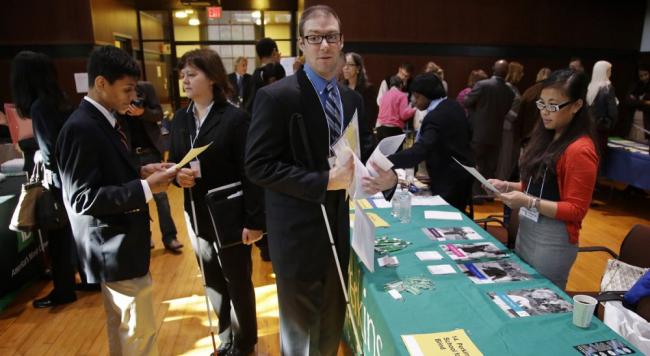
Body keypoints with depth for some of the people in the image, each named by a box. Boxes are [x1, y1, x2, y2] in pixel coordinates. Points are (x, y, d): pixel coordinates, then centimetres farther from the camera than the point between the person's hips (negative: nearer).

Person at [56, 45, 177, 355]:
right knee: (141, 331, 2)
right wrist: (145, 187, -26)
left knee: (121, 327, 24)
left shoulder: (105, 121, 8)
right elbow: (82, 198, -25)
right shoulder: (81, 128, -22)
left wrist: (140, 171, 1)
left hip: (122, 243, 10)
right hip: (115, 249, -10)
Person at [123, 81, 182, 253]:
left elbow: (159, 114, -3)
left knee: (160, 194, 4)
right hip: (128, 154, 0)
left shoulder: (146, 87, 0)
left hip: (150, 150, 0)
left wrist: (142, 112, -19)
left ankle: (169, 237, 11)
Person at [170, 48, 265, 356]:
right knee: (213, 281, 19)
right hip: (196, 215, 6)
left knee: (238, 282, 12)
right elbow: (173, 162, 11)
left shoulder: (235, 118, -14)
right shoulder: (180, 119, 5)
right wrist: (177, 175, -13)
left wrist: (254, 221, -18)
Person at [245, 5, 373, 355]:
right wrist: (324, 182, -25)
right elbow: (258, 166, -20)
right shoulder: (276, 96, -15)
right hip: (298, 234, -6)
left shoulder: (352, 98, 5)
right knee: (299, 326, 16)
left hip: (340, 229, 6)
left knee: (332, 325, 24)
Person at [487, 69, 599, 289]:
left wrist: (529, 202, -26)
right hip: (526, 230, 8)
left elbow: (576, 210, -16)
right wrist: (507, 186, 1)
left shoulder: (580, 150, -17)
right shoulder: (546, 138, 9)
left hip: (553, 240, -8)